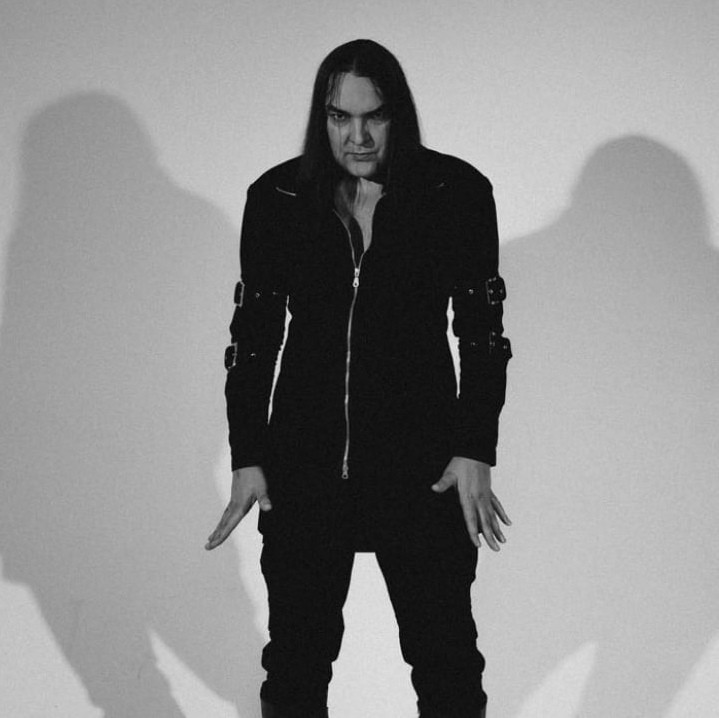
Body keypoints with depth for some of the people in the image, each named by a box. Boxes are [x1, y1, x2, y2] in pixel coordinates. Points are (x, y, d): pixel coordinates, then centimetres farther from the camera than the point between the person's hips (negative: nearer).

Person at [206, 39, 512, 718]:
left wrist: (476, 452, -7)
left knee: (446, 655, 4)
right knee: (294, 658, 11)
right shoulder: (278, 198, 0)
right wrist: (246, 458, -1)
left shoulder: (457, 193, -3)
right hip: (303, 466, 2)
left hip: (422, 461, -1)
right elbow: (253, 334, 5)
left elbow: (482, 330, 0)